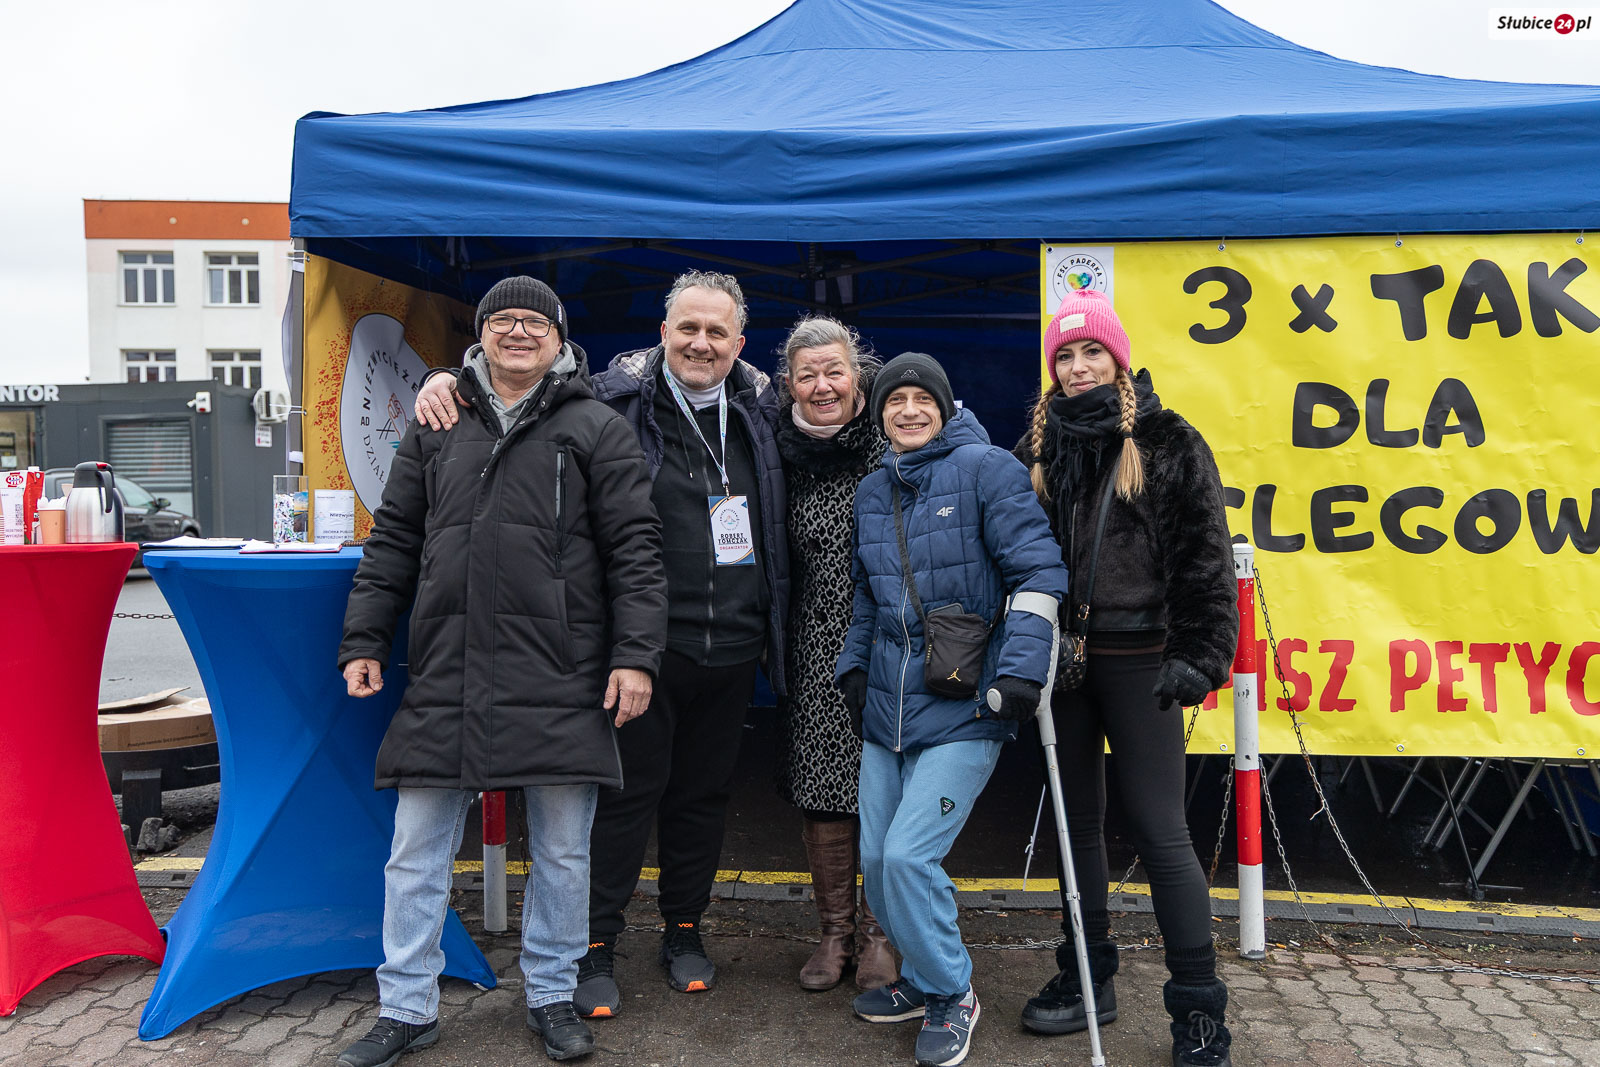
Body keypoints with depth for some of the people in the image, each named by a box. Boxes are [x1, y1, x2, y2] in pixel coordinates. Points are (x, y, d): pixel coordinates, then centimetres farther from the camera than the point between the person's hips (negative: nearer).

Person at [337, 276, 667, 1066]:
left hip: (559, 683, -2)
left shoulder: (596, 429, 3)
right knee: (416, 852, 9)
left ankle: (551, 997, 29)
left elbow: (634, 550, -2)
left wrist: (634, 656, -10)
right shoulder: (437, 426, 13)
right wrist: (364, 641, 9)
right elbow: (393, 542, 15)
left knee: (561, 851, 10)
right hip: (444, 679, 3)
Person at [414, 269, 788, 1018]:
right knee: (627, 792, 3)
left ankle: (684, 930, 34)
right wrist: (445, 380, -20)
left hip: (731, 648, 5)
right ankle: (596, 947, 19)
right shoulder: (617, 401, -6)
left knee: (703, 793, 16)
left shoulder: (759, 410, 8)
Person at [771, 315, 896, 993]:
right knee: (819, 791, 6)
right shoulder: (785, 455, 4)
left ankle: (878, 933, 20)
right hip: (816, 651, 3)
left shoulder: (894, 445, -5)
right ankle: (835, 931, 22)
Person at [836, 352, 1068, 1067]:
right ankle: (922, 980, 33)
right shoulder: (872, 491, 13)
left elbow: (1037, 572, -13)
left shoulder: (985, 468, -7)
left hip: (963, 706, -7)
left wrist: (1021, 671, -19)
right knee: (876, 860, 9)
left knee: (909, 856, -12)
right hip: (888, 703, 7)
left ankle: (950, 995, 13)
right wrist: (853, 662, 14)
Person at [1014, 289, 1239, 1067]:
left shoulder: (1167, 442, -2)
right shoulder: (1038, 447, 10)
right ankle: (1088, 979, 28)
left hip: (1137, 658, -4)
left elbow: (1205, 557, -5)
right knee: (1078, 820, 13)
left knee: (1159, 829, -4)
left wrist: (1200, 656, -12)